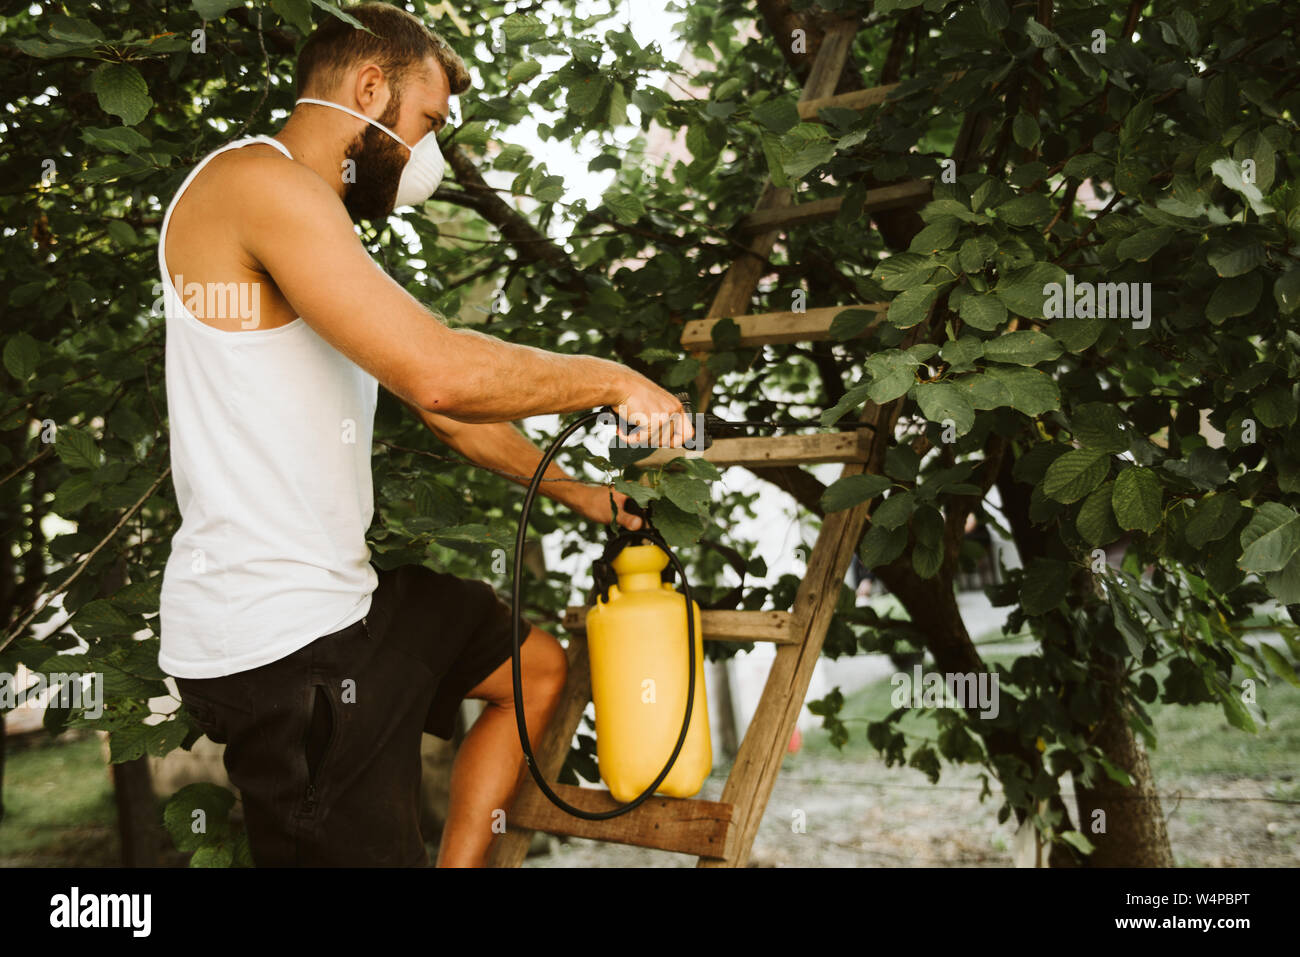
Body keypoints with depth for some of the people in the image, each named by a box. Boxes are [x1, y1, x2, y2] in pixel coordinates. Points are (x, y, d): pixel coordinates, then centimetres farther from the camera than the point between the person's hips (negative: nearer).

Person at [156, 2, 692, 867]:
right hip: (275, 642, -11)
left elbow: (441, 407, 21)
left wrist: (574, 490, 19)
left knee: (537, 667, 23)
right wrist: (613, 381, -13)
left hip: (347, 593, 11)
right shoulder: (256, 180, -16)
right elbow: (439, 371, -27)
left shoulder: (321, 224, 18)